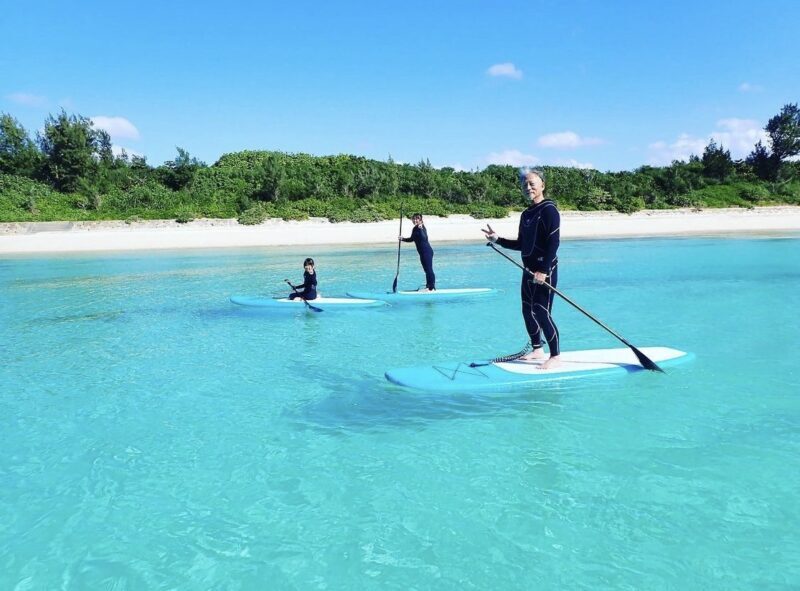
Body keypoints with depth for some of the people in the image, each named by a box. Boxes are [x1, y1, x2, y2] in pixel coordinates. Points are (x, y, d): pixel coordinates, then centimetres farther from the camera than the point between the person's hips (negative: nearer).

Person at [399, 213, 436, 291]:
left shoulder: (422, 227, -13)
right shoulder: (415, 229, 12)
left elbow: (424, 237, -29)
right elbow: (411, 239, 25)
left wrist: (420, 229, -38)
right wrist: (402, 239, 15)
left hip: (427, 251, -9)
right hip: (422, 252, 9)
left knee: (429, 269, -7)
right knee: (426, 270, 14)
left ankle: (432, 287, -4)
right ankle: (428, 286, 20)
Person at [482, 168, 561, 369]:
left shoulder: (549, 210, -11)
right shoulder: (526, 214, 15)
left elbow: (553, 243, -18)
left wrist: (543, 271, -24)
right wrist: (497, 239, 10)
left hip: (545, 271, -9)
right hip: (529, 270, 9)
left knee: (542, 313, -10)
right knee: (528, 311, 13)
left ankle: (555, 356, 1)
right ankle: (537, 350, 28)